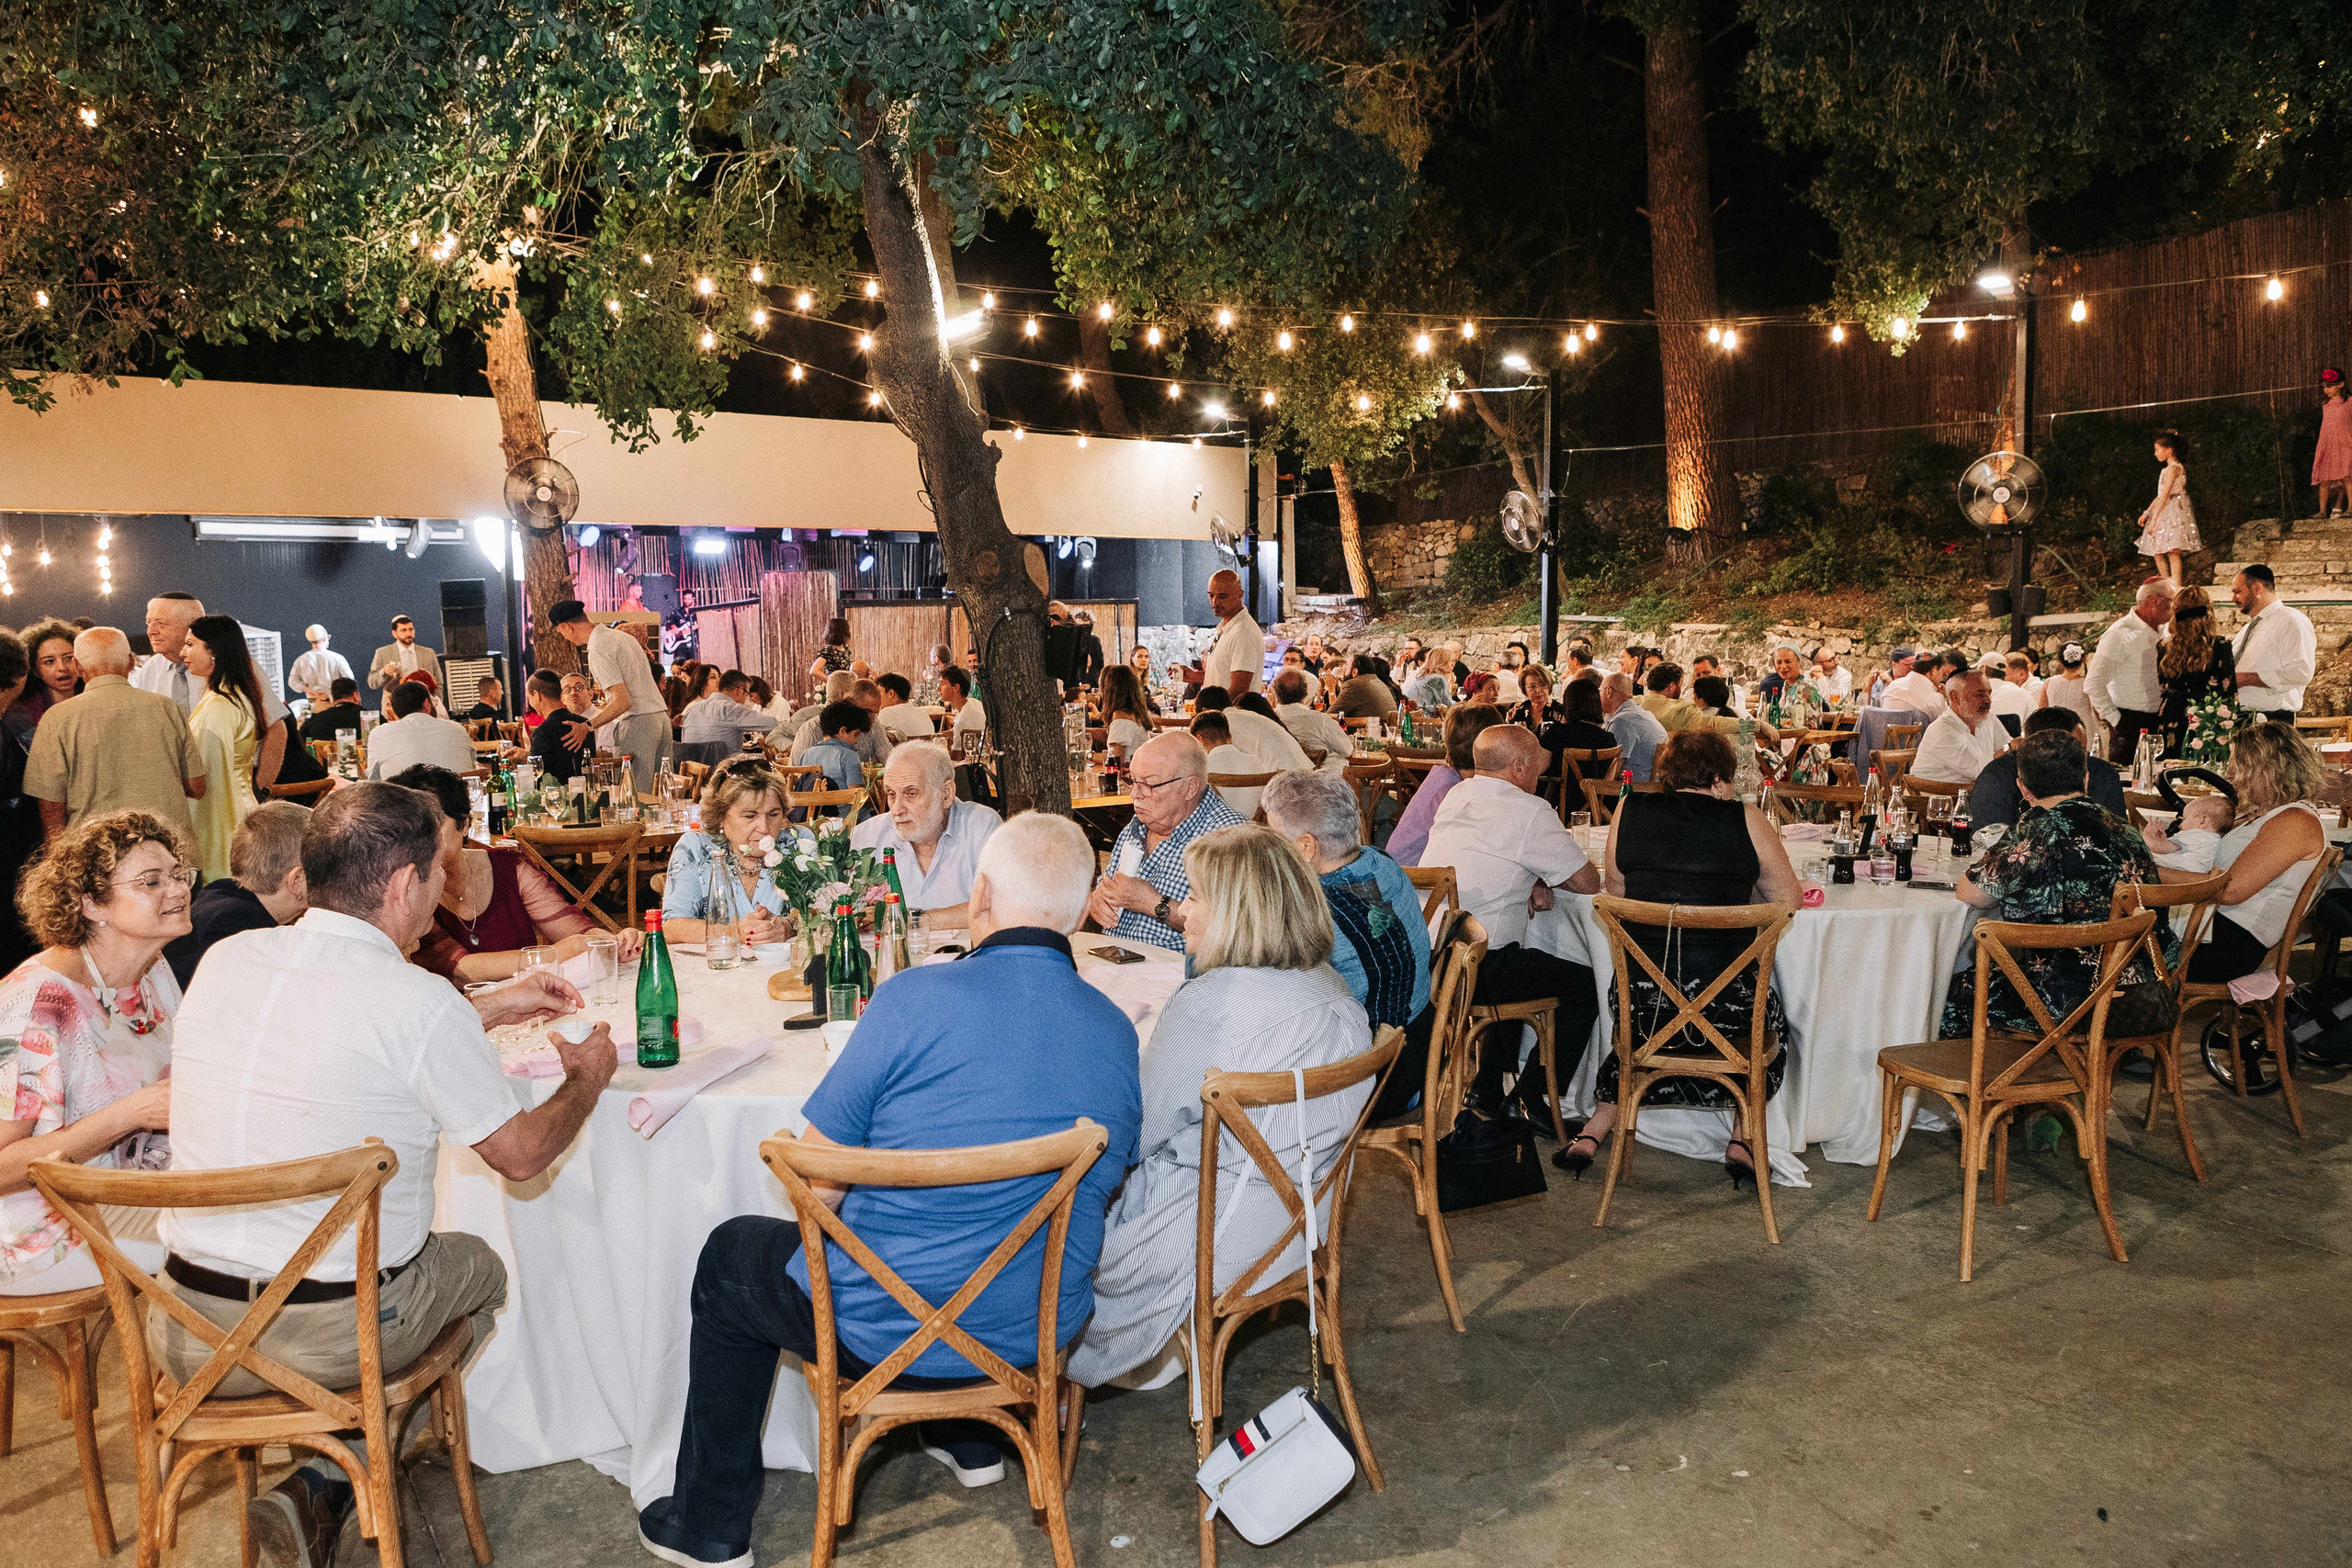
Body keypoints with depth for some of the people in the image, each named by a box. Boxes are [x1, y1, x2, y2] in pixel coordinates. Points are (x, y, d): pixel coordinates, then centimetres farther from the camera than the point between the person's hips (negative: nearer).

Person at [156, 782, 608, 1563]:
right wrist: (587, 1077, 11)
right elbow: (521, 1154, -8)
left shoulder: (224, 960, -2)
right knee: (480, 1265, 25)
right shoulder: (420, 1001, -20)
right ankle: (328, 1485, 16)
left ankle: (322, 1484, 23)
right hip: (336, 1334, -5)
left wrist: (485, 1008, 23)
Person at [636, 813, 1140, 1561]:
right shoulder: (1118, 1032, -5)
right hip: (1040, 1332, 5)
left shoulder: (916, 998, -21)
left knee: (730, 1257, 23)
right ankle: (969, 1435, 46)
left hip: (887, 1331, -5)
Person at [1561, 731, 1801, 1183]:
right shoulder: (1747, 820, -3)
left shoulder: (1629, 813, 2)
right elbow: (1788, 900, 5)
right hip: (1725, 1004, -2)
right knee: (1771, 1023, 32)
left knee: (1644, 1030, 37)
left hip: (1641, 1000, 2)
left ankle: (1595, 1131, 30)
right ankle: (1743, 1138, 27)